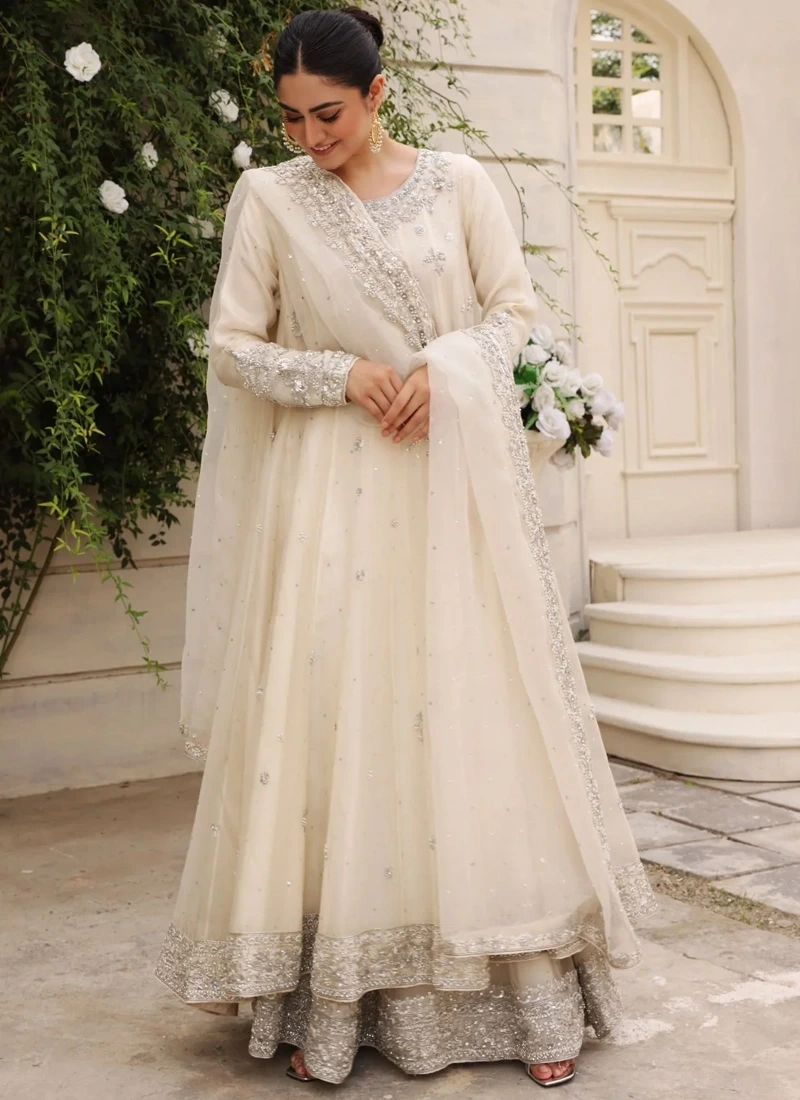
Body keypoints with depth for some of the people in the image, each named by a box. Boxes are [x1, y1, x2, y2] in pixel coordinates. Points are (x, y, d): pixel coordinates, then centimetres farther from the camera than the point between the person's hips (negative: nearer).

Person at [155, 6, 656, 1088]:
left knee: (479, 709, 0)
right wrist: (345, 373, -10)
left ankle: (535, 995, 10)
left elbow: (514, 309, 6)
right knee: (327, 713, -4)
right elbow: (233, 345, 4)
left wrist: (445, 367, -12)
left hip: (452, 479, 0)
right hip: (328, 484, 0)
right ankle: (328, 1003, 6)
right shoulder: (267, 199, 3)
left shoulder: (459, 183, 3)